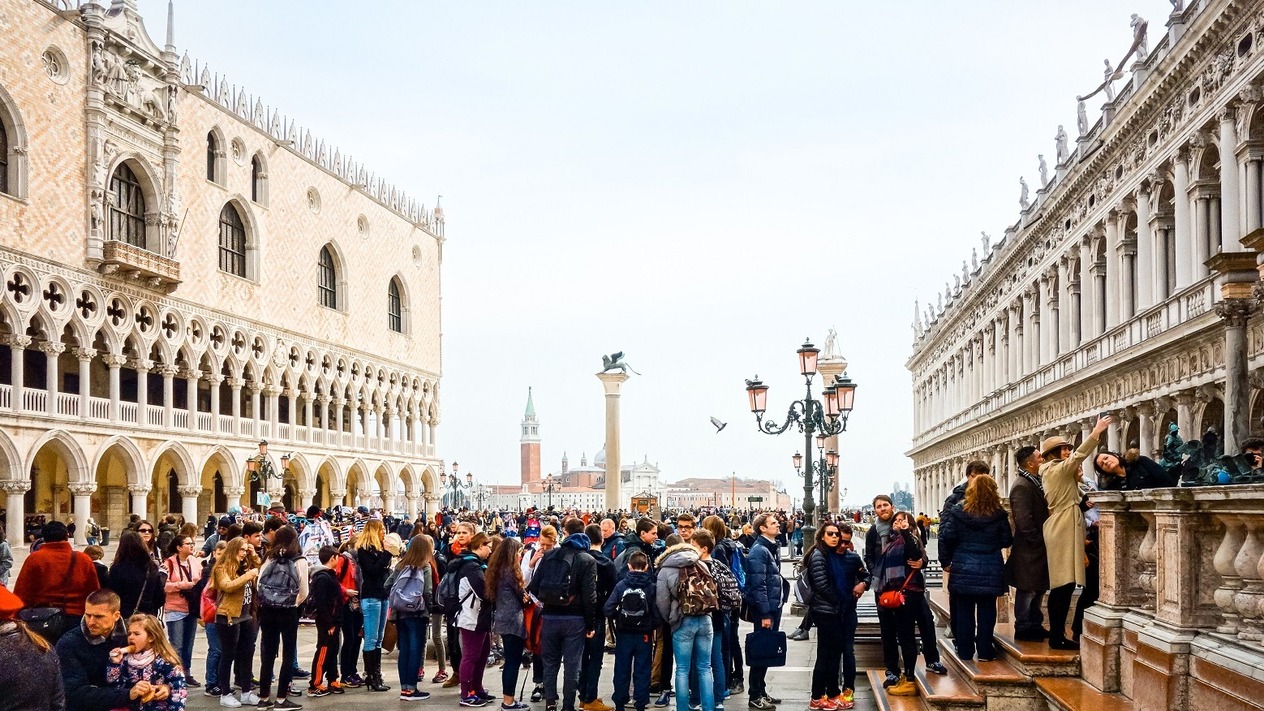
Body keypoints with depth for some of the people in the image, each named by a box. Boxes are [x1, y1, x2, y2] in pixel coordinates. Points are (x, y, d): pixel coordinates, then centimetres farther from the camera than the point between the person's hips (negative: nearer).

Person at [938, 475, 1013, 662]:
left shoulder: (957, 512, -4)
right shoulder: (998, 515, -4)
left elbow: (946, 537, -8)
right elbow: (1007, 541, 4)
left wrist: (946, 561, 2)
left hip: (963, 570, 0)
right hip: (990, 572, 0)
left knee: (964, 611, 8)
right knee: (986, 611, 8)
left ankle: (965, 651, 12)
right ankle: (985, 651, 10)